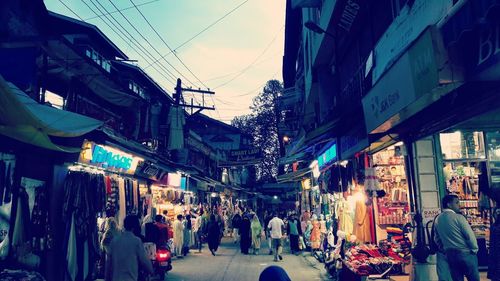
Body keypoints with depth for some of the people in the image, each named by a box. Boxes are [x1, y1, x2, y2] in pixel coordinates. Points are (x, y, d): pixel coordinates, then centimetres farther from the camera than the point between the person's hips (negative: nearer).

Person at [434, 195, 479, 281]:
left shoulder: (438, 219, 5)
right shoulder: (458, 217, -14)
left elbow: (437, 238, 11)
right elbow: (470, 235, -13)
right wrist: (475, 249, 1)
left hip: (450, 255, 6)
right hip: (465, 254, -5)